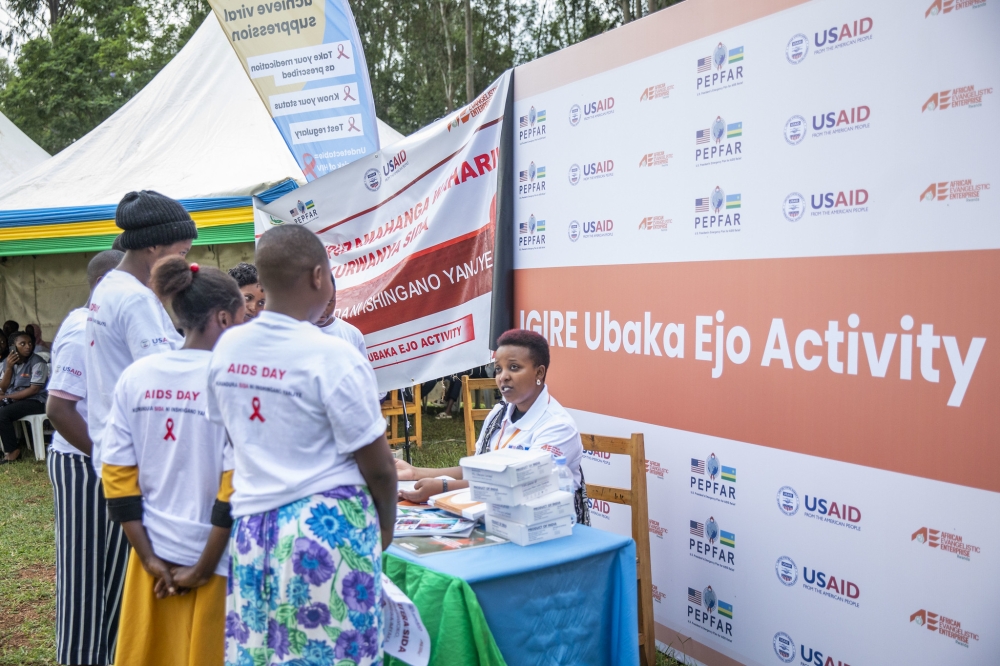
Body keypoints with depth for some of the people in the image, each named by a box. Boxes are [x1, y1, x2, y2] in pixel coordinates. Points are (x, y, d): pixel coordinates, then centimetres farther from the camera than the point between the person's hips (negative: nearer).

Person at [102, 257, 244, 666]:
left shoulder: (136, 376, 0)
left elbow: (118, 475, 1)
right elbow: (235, 486, -17)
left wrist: (149, 557, 3)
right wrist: (203, 570, -9)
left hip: (155, 556, 5)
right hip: (219, 557, -4)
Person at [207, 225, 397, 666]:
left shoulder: (227, 348, 1)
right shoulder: (333, 357, -16)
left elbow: (229, 437, 11)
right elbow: (377, 466, -11)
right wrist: (386, 526, 6)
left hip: (251, 526, 6)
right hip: (330, 529, -5)